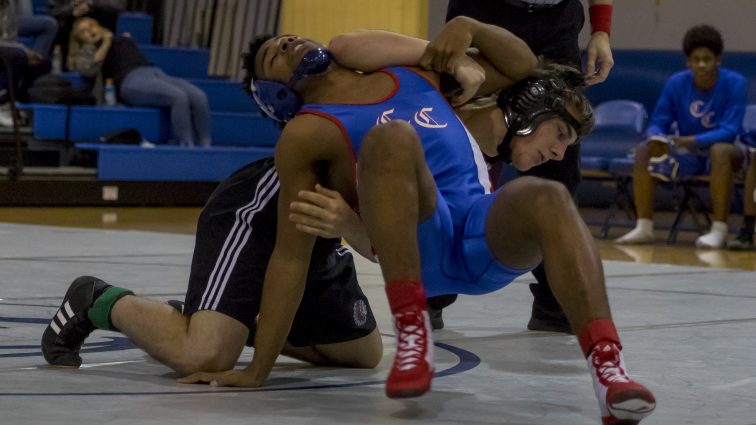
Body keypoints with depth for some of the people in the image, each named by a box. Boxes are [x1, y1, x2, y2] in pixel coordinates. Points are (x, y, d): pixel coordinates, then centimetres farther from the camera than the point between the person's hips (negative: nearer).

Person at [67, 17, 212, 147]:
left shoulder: (123, 40, 36)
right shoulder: (88, 50, 19)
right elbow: (89, 69, -1)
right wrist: (106, 43, 5)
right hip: (132, 81, -6)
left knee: (199, 96, -21)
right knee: (179, 97, -34)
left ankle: (204, 147, -25)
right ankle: (187, 147, -34)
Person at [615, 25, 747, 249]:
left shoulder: (734, 83, -16)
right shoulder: (676, 83, -6)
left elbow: (729, 131, -22)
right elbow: (657, 123, -4)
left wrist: (693, 141, -35)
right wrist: (657, 138, -30)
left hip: (721, 148, -4)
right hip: (688, 154, 4)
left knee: (720, 150, -39)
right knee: (643, 150, -19)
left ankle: (719, 230, -38)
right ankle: (644, 227, -19)